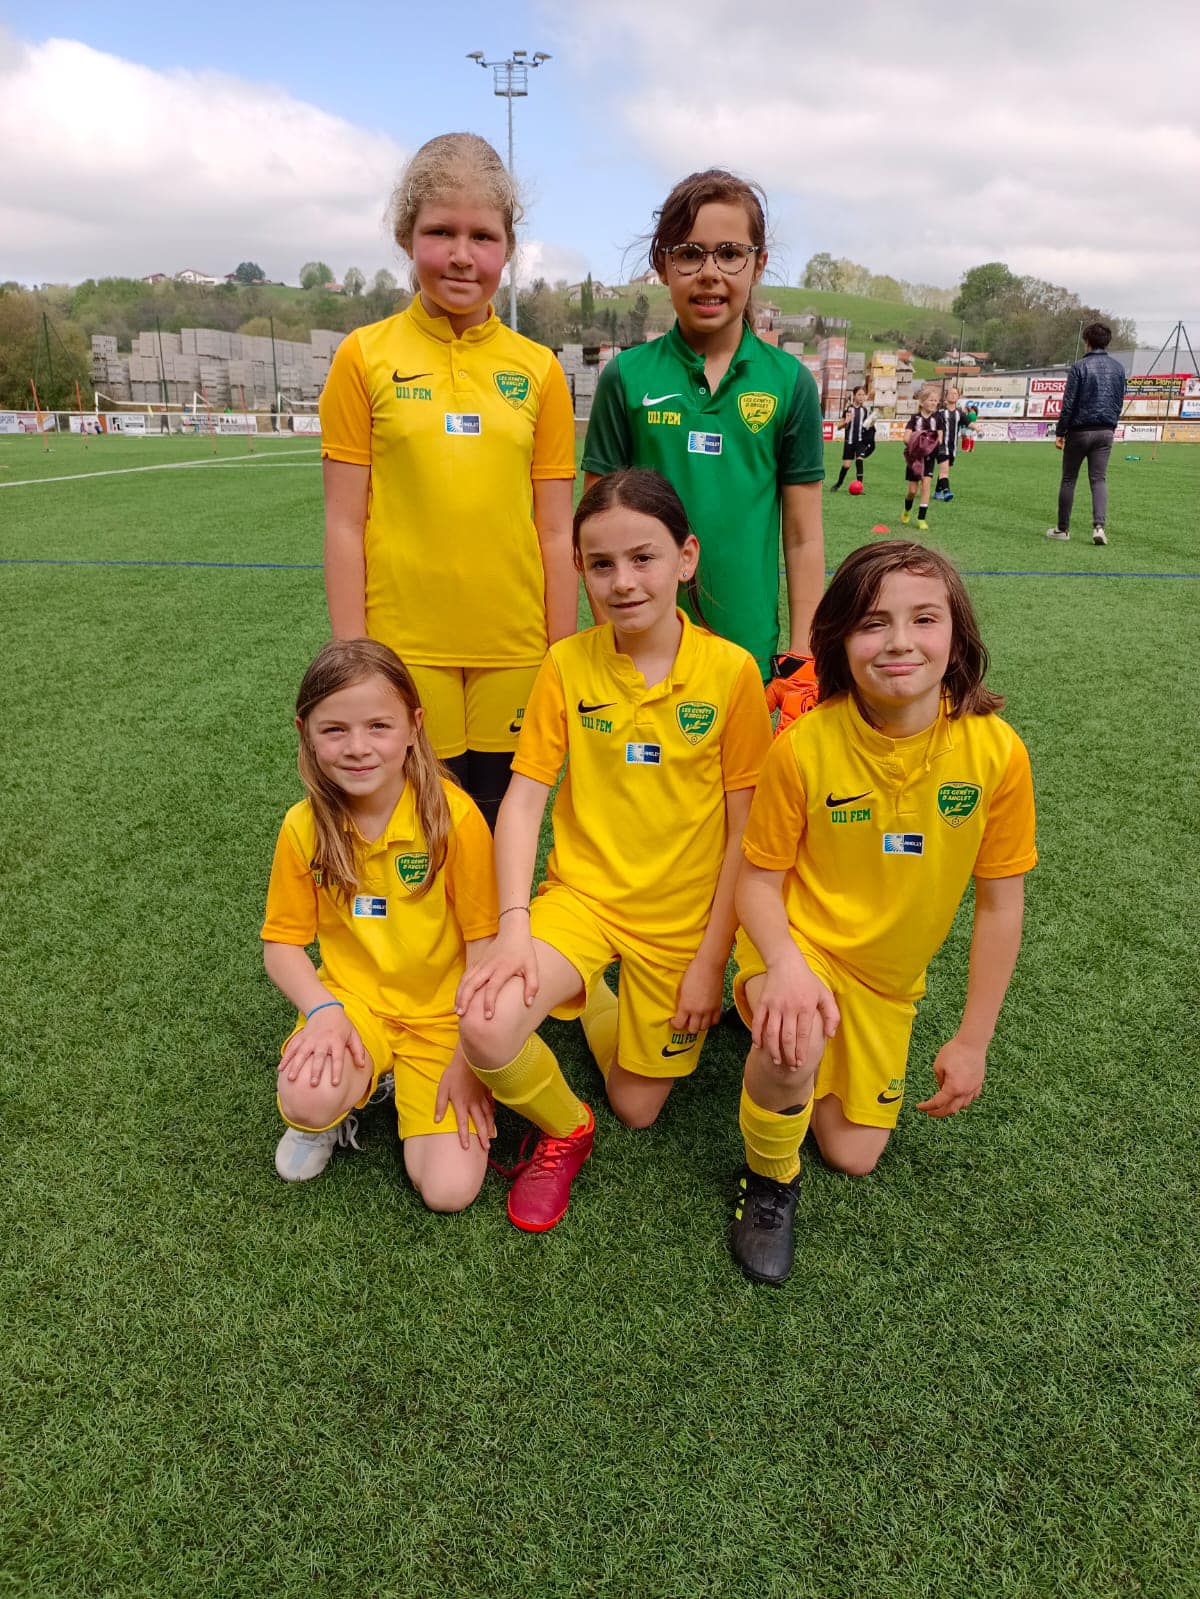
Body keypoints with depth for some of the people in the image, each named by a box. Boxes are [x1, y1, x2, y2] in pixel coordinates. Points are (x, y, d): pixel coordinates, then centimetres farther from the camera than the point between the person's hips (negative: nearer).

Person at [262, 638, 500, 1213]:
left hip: (440, 1015, -1)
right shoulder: (304, 827, -8)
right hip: (351, 1002, 2)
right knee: (307, 1098, -31)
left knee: (448, 1189, -12)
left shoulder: (453, 815, -18)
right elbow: (282, 942, 1)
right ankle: (333, 1109, 7)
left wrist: (471, 1056, -14)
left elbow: (484, 941, -12)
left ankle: (400, 1084, 17)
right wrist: (323, 1009, -18)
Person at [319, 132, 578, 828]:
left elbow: (556, 531, 5)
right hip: (401, 647, -1)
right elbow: (345, 523, 0)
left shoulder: (539, 369, 5)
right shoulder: (365, 357, 1)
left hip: (512, 651, 2)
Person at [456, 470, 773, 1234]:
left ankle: (603, 1001, 40)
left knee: (638, 1108, 9)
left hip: (682, 919, 0)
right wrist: (514, 925, -22)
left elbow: (745, 826, -7)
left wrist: (711, 957, -7)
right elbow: (523, 798, -9)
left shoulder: (731, 670, -11)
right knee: (485, 1027, -27)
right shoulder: (567, 664, -7)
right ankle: (566, 1131, 6)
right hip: (583, 893, 0)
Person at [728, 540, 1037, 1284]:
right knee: (797, 1043, -36)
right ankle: (770, 1182, -4)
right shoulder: (804, 745, -23)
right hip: (798, 944, -3)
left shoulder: (997, 751, -19)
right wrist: (785, 965, -32)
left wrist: (973, 1041, -5)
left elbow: (1001, 903, -9)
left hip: (887, 978, 3)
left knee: (854, 1156, 11)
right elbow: (760, 878, -12)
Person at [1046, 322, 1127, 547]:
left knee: (1068, 479, 6)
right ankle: (1099, 526, -13)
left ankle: (1062, 528, 12)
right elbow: (1120, 401, 13)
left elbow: (1068, 403, -10)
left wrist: (1060, 432, -5)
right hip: (1106, 431, 4)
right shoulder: (1118, 368, 9)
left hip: (1080, 431, -4)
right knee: (1099, 479, 4)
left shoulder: (1079, 367, -8)